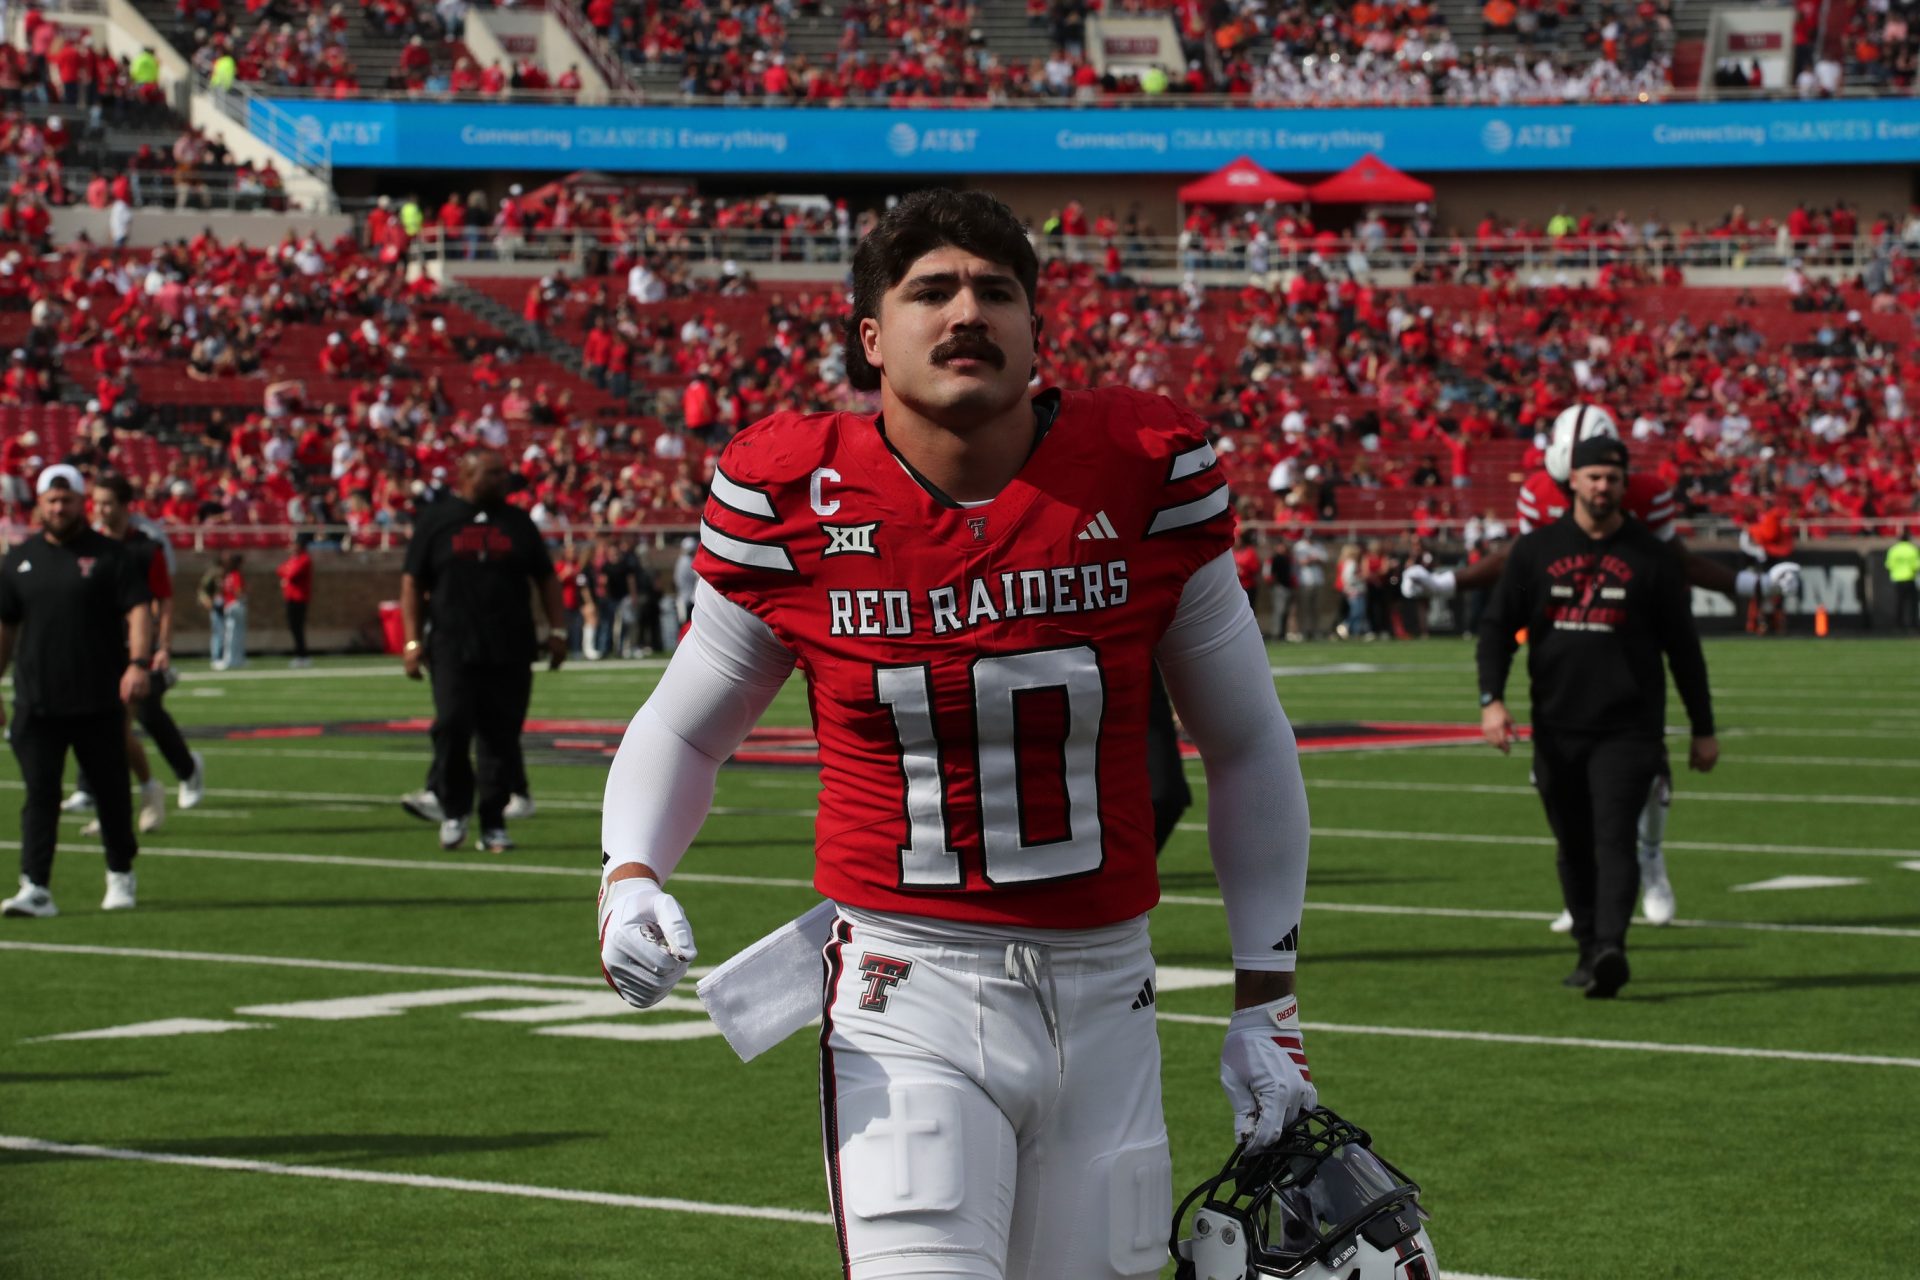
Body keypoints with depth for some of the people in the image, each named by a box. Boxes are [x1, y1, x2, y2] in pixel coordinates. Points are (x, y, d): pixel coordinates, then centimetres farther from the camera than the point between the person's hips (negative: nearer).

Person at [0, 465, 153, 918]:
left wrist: (137, 663, -23)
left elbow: (138, 610, -7)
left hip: (100, 701, -2)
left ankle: (120, 877, 24)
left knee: (112, 791, 8)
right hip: (37, 703, 2)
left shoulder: (108, 555, 1)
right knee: (40, 794, -5)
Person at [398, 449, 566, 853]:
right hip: (453, 649, -2)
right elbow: (412, 582, 6)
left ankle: (493, 824, 6)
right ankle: (453, 809, 5)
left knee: (502, 736, 0)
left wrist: (557, 630, 7)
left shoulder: (517, 522, 12)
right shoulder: (436, 520, 6)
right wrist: (412, 641, -2)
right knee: (452, 725, -13)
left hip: (511, 650, 2)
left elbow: (546, 578, 16)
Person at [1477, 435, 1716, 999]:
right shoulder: (1536, 550, 6)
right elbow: (1498, 626, 7)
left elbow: (1683, 646, 7)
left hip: (1628, 727, -3)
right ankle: (1589, 948, 22)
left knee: (1614, 837, -16)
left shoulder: (1651, 556, 2)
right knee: (1573, 845, 10)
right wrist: (1491, 698, -8)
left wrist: (1703, 730, 9)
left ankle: (1610, 948, -28)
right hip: (1557, 726, 3)